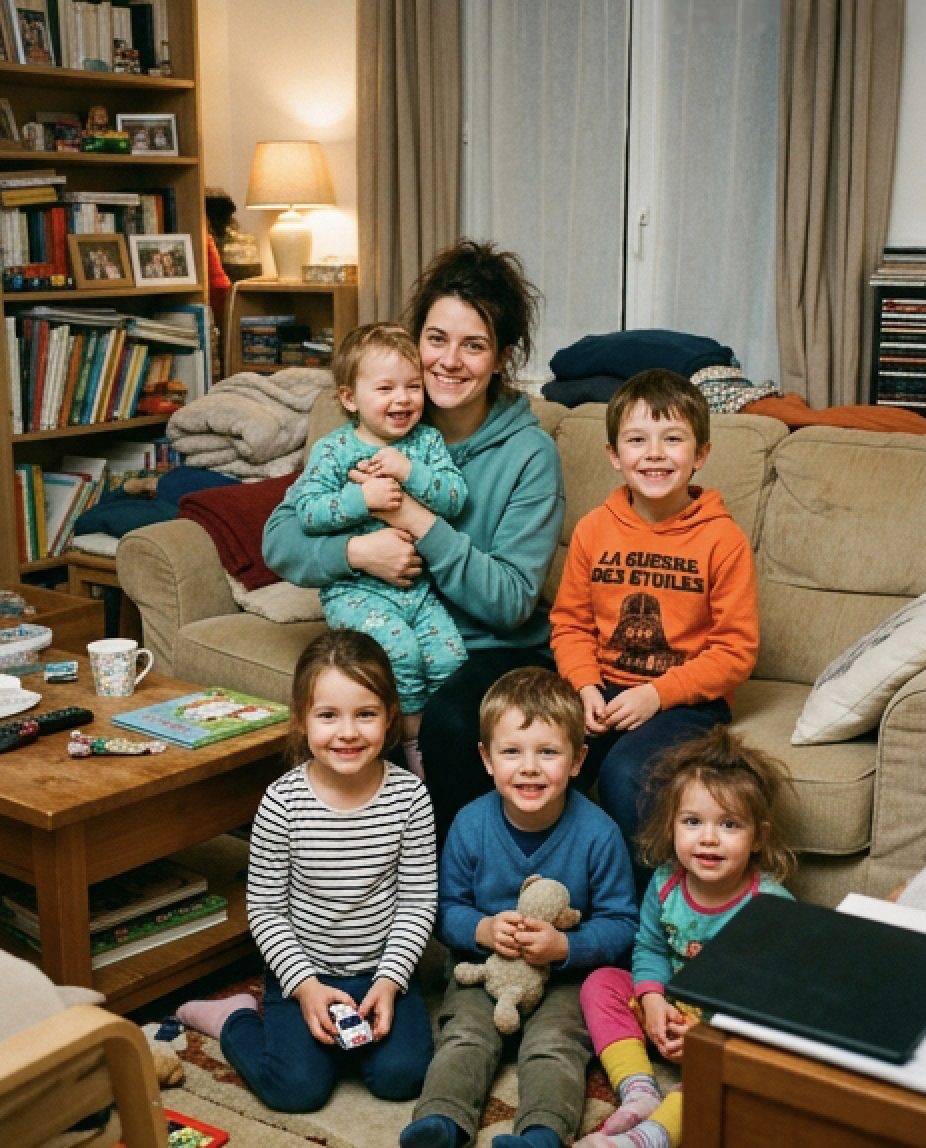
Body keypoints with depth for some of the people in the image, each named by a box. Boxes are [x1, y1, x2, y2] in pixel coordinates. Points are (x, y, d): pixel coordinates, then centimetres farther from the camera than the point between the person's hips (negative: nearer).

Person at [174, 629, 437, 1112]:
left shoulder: (409, 795, -12)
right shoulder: (284, 801, -16)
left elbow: (418, 901, -6)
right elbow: (264, 909, -8)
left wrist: (390, 981, -15)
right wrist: (305, 986, -16)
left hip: (383, 968, 2)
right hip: (303, 967, -1)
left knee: (401, 1075, -15)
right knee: (297, 1087, -15)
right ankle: (232, 1018, 14)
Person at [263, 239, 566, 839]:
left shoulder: (530, 453, -7)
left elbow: (511, 600, -14)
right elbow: (280, 537, -2)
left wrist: (417, 521, -23)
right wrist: (356, 551, -22)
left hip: (498, 651, -2)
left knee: (449, 720, -33)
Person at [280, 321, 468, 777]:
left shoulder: (428, 441, 6)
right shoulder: (333, 449, -2)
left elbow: (456, 497, -7)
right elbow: (306, 511, -11)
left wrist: (409, 472, -20)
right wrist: (361, 499, -22)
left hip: (422, 585, 3)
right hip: (357, 587, -3)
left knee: (450, 656, -17)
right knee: (401, 650, -26)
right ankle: (412, 741, -5)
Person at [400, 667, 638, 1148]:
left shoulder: (597, 833, -16)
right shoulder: (470, 824, -10)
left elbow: (620, 923, -8)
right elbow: (447, 908, 1)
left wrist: (565, 946, -25)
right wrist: (482, 930, -20)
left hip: (567, 971, -2)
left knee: (552, 1044, -22)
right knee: (465, 1035, -18)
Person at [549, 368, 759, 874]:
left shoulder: (723, 539, -7)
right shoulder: (593, 529, 4)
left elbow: (736, 649, -7)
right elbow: (570, 623, 10)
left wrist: (657, 694, -15)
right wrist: (585, 686, -9)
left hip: (686, 700, -3)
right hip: (604, 692, 4)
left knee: (624, 772, -30)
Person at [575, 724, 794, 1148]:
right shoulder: (665, 883, -9)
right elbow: (650, 948, 6)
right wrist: (653, 1001, -13)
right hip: (674, 1007, 6)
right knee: (601, 984, -4)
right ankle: (639, 1093, -19)